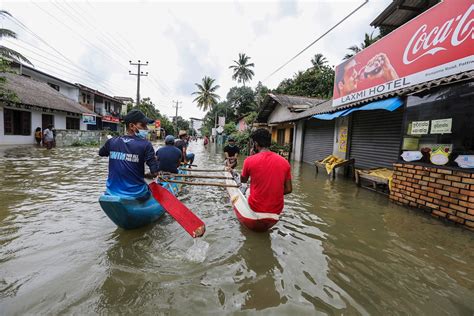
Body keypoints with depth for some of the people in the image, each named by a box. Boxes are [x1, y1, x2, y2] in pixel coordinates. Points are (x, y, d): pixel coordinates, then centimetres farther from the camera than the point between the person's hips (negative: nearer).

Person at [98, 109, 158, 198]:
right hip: (136, 195, -3)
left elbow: (101, 153, 22)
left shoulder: (112, 142, -1)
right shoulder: (145, 145, -15)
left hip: (112, 194, 4)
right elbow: (154, 173, -17)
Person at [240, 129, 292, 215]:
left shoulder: (250, 160, -14)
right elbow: (288, 189, -2)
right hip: (277, 210, 3)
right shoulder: (284, 162, -7)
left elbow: (243, 180, 5)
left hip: (256, 207, -2)